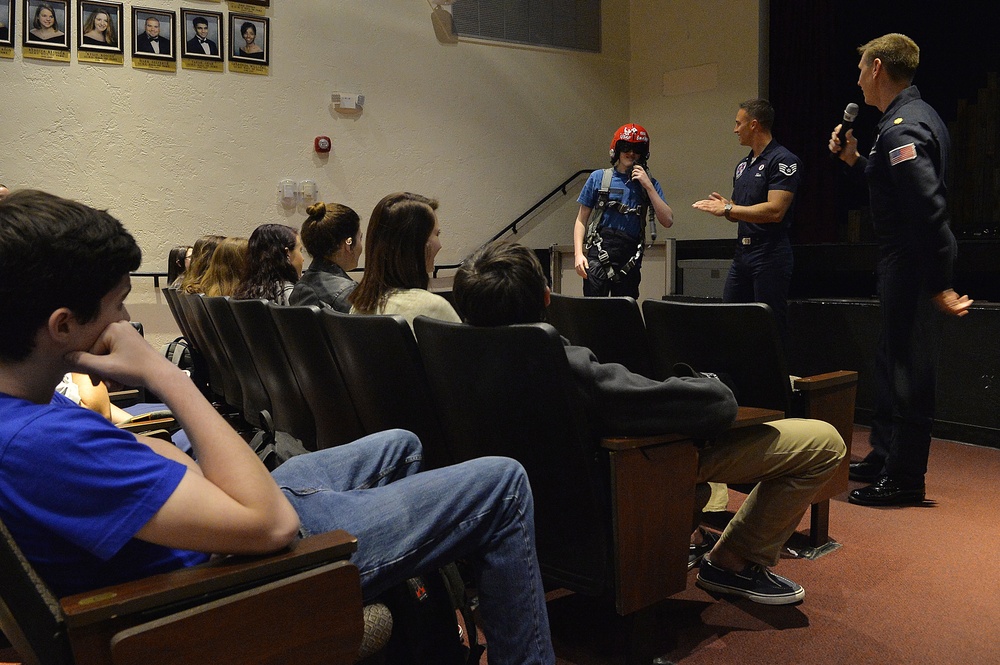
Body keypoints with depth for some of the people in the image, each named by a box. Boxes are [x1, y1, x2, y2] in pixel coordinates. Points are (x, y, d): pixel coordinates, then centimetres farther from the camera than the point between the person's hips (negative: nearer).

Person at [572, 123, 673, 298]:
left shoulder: (649, 184, 12)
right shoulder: (598, 178, 8)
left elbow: (667, 221, 0)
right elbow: (581, 219, 8)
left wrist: (648, 186, -5)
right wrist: (578, 253, -5)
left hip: (630, 260, 2)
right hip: (599, 255, -2)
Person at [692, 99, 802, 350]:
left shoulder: (783, 160, -9)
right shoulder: (743, 165, 17)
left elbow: (774, 210, -20)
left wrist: (728, 209, -17)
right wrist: (725, 207, 0)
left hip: (770, 253, -8)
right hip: (742, 252, 9)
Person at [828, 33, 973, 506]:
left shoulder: (900, 128, -19)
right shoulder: (915, 115, 14)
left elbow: (930, 210, -27)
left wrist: (938, 286, -27)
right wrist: (853, 160, 13)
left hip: (911, 261, -11)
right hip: (907, 259, 11)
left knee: (907, 366, -3)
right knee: (890, 360, 18)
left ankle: (904, 478, 8)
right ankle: (883, 458, 30)